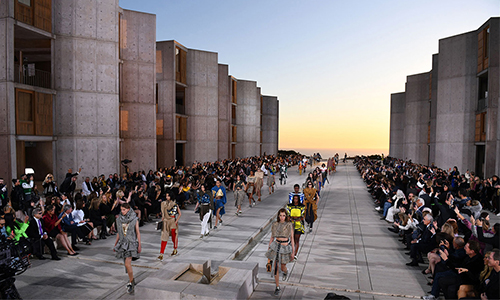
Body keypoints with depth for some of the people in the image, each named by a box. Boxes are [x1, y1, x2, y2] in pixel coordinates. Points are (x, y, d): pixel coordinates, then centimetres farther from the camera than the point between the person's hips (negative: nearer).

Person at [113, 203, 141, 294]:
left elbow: (138, 233, -3)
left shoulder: (134, 220, -6)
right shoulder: (119, 220, 5)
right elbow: (119, 233, 15)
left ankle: (131, 283, -1)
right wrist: (115, 244, 16)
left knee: (127, 264, -15)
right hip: (122, 243, 5)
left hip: (131, 243, -5)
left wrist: (139, 245, -6)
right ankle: (132, 281, 29)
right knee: (127, 264, 13)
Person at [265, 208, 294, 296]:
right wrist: (269, 249, 9)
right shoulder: (275, 225, -1)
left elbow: (292, 239, -4)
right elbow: (272, 237, 7)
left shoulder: (289, 225, -8)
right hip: (276, 247, 2)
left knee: (282, 268, 11)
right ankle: (277, 287, 20)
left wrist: (293, 252, -4)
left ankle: (285, 272, 49)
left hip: (285, 248, -2)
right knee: (275, 268, 3)